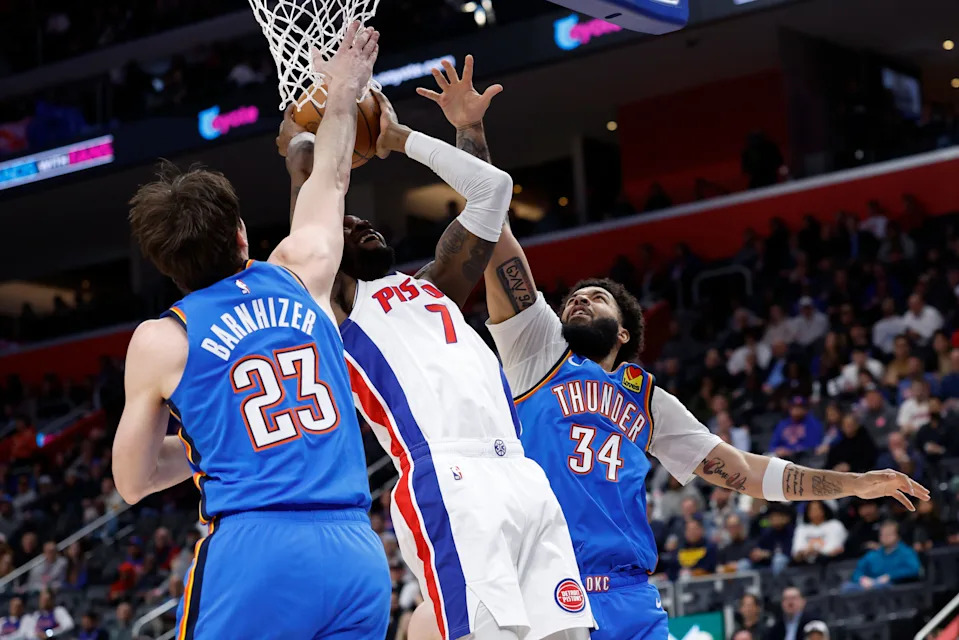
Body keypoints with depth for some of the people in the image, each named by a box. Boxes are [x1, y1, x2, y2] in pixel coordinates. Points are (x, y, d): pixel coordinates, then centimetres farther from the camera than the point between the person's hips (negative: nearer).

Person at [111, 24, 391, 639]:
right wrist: (342, 93, 49)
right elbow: (330, 182, 35)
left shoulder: (161, 340, 7)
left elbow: (132, 482, 16)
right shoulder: (300, 277, 14)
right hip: (358, 551, 4)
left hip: (254, 550, -3)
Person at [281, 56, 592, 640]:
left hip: (524, 475, 6)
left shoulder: (434, 288, 32)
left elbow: (492, 190, 33)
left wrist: (401, 138, 32)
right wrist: (300, 141, 29)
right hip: (447, 481, -6)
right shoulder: (335, 301, 16)